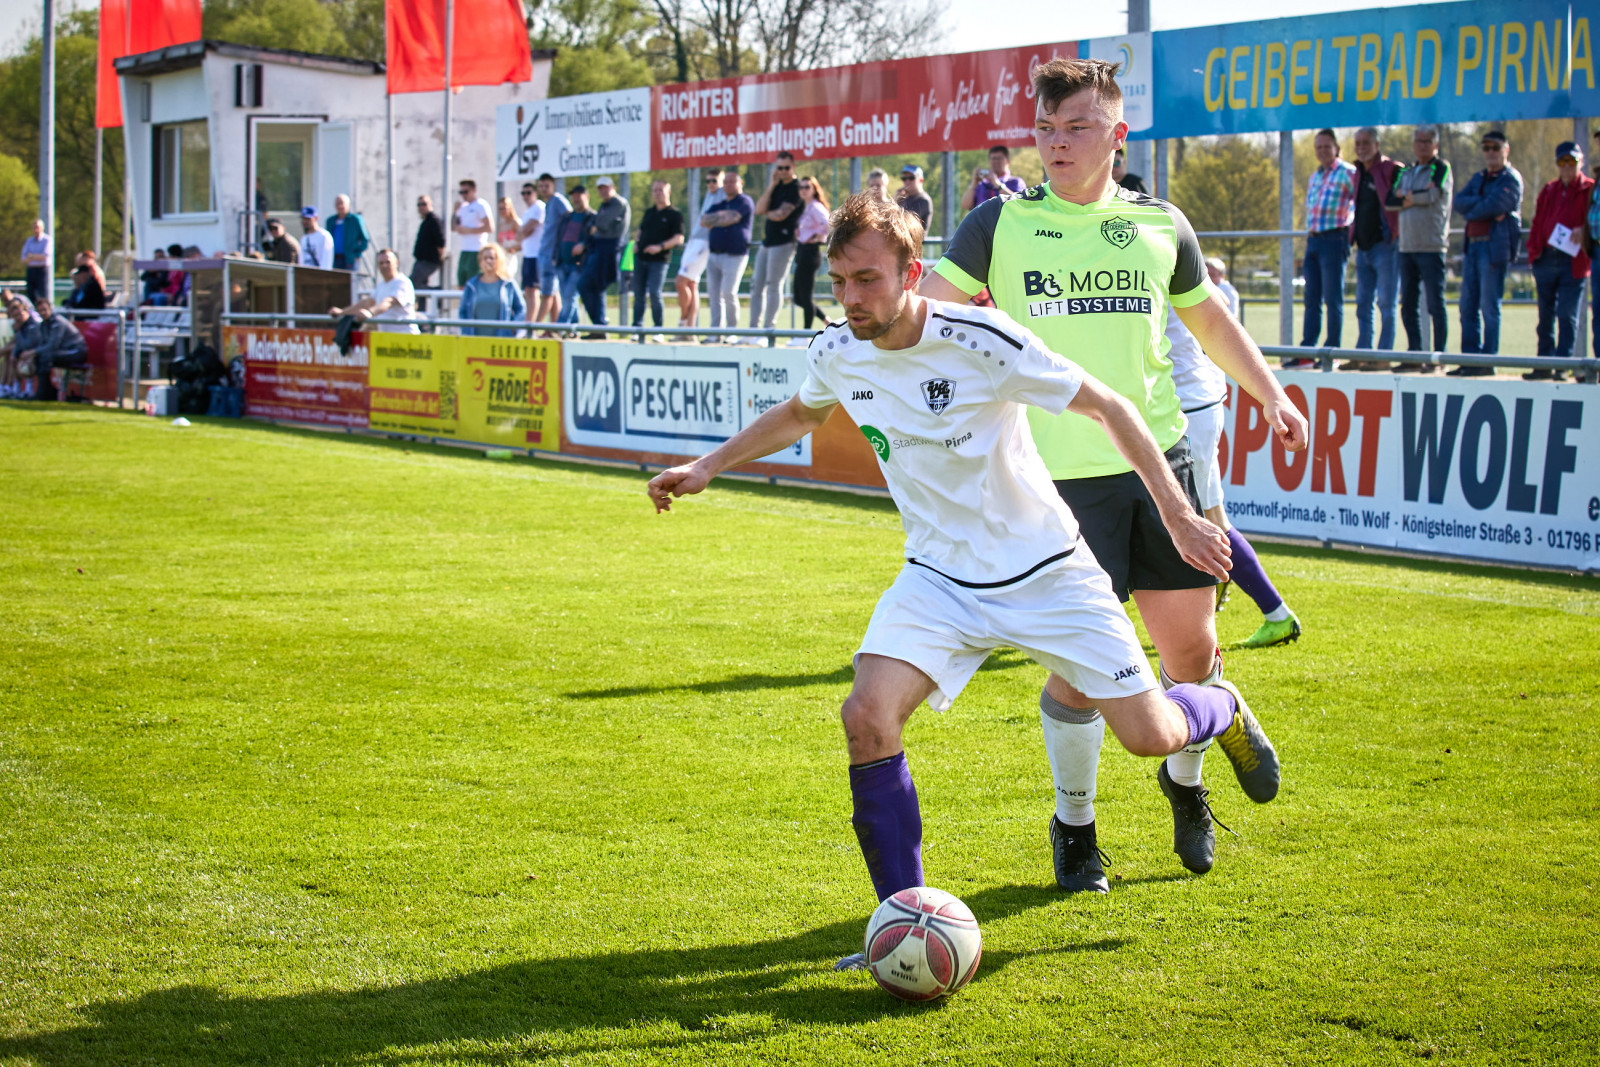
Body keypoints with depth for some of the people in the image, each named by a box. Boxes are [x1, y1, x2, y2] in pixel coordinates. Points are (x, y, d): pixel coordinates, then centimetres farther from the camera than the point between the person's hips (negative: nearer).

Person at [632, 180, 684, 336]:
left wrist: (660, 247, -21)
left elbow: (679, 238, -10)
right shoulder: (649, 212, 17)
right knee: (638, 294, 5)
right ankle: (637, 327, 11)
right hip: (640, 258, 6)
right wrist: (637, 243, 8)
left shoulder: (675, 215, -2)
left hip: (659, 260, -6)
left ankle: (658, 329, -2)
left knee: (654, 293, -14)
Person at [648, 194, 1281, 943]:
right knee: (867, 716, -23)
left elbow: (1106, 407, -13)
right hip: (938, 579, 3)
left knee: (1150, 737, -2)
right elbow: (799, 415, 19)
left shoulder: (981, 341, -23)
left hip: (1045, 569, -3)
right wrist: (706, 467, 11)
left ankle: (1223, 708, 38)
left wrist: (1178, 515, -14)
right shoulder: (836, 355, -7)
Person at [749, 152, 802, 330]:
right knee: (756, 285, 8)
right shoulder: (776, 185, 15)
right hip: (767, 241, 8)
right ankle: (754, 328, 12)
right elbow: (759, 209, 5)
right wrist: (771, 187, -3)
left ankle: (768, 328, -5)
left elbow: (780, 214, -17)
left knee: (773, 286, -7)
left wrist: (767, 213, 4)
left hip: (783, 243, -8)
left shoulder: (795, 188, -9)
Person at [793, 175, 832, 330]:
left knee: (805, 297, -5)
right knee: (799, 299, 13)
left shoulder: (815, 207, -13)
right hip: (802, 252, 10)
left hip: (810, 252, -10)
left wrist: (818, 237, -17)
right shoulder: (803, 207, 16)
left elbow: (828, 223, -29)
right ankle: (828, 321, 20)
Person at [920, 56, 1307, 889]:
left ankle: (1185, 781, 34)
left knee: (1190, 641, 3)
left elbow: (1210, 319, 24)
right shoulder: (1001, 223, 0)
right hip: (1059, 476, -3)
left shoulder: (1160, 225, 9)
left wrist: (1271, 394, 16)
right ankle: (1074, 825, 17)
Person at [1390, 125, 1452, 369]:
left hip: (1431, 247, -7)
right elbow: (1390, 199, 6)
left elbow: (1433, 194, -15)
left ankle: (1439, 356, -5)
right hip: (1407, 247, 7)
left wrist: (1407, 198, -1)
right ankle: (1414, 355, 14)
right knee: (1408, 305, 8)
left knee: (1435, 304, -7)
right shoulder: (1407, 173, 19)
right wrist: (1418, 196, -7)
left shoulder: (1441, 168, 0)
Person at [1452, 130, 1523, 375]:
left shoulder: (1511, 179, -3)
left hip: (1494, 247, -8)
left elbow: (1493, 207, -16)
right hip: (1472, 245, 8)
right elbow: (1459, 201, 5)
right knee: (1468, 306, 7)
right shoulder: (1479, 178, 21)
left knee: (1489, 307, -7)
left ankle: (1487, 362, -5)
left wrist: (1471, 210, 0)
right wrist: (1483, 203, -10)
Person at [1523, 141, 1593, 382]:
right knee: (1546, 315, 9)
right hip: (1546, 259, 5)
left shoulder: (1589, 190, 2)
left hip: (1573, 261, -5)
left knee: (1567, 315, -6)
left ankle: (1563, 365, -2)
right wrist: (1534, 253, 7)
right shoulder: (1548, 192, 17)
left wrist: (1583, 230, -23)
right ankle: (1544, 364, 14)